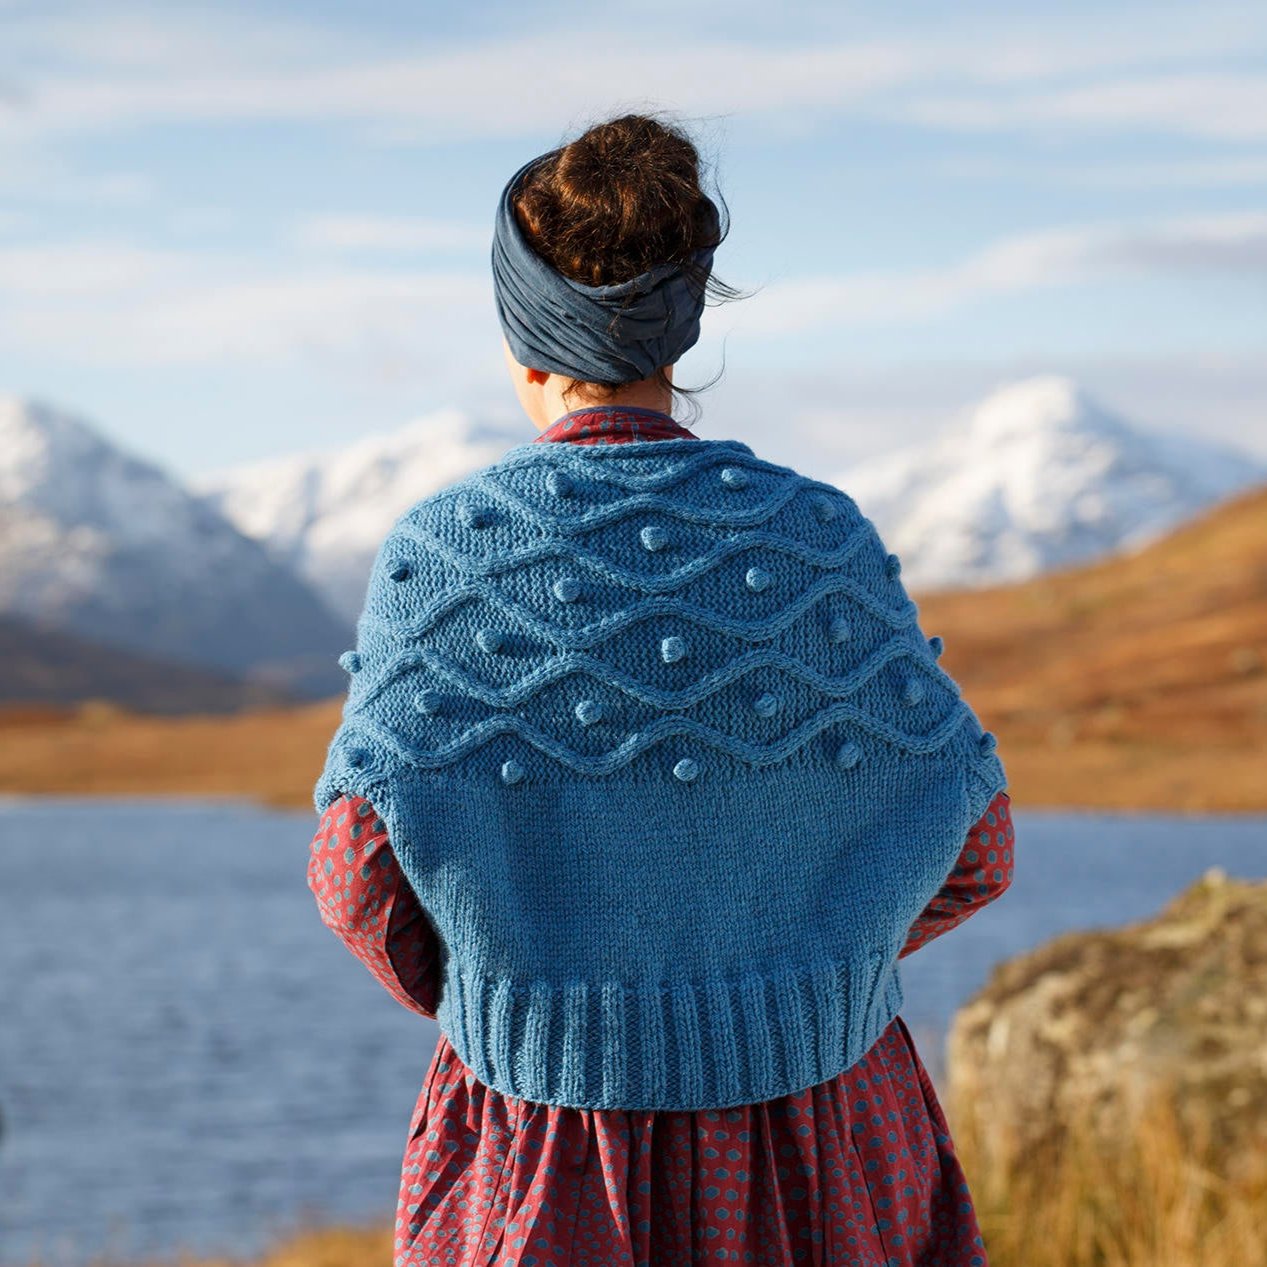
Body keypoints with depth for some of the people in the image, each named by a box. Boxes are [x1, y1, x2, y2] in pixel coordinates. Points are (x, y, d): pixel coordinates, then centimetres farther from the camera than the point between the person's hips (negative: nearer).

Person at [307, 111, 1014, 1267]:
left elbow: (361, 864, -12)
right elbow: (968, 843, -1)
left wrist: (475, 999, 9)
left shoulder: (441, 553, -9)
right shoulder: (818, 538, -5)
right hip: (818, 1124, 1)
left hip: (549, 1159, -1)